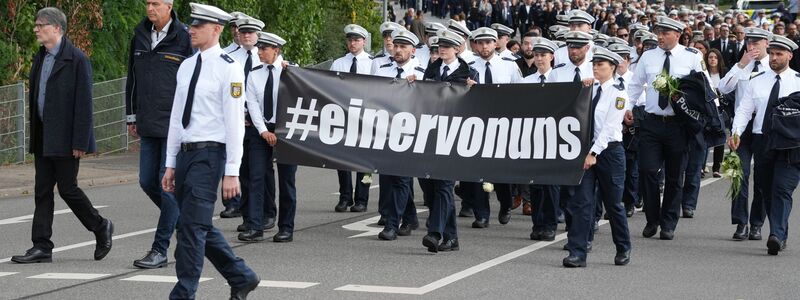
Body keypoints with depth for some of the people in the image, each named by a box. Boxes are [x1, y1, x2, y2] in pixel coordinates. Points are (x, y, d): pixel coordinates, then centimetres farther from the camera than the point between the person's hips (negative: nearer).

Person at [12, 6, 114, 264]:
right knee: (42, 192, 6)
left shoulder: (76, 59, -12)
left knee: (67, 188, -2)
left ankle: (100, 227, 19)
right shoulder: (40, 58, 13)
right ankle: (41, 247, 8)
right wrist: (34, 135, 13)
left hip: (64, 139, -8)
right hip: (43, 138, 8)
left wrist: (79, 142, -18)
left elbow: (83, 103, -14)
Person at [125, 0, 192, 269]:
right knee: (147, 182, 8)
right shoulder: (140, 37, 11)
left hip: (175, 126, -7)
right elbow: (132, 79, 19)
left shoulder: (185, 38, -7)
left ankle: (160, 249, -2)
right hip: (148, 126, 7)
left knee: (168, 184, -5)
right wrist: (132, 116, 17)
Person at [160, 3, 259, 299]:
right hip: (185, 153, 8)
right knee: (199, 227, 12)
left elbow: (235, 122, -12)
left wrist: (232, 172, -15)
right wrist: (170, 164, 15)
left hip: (209, 154, -8)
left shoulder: (229, 68, -9)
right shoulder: (186, 66, 12)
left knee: (193, 227, -10)